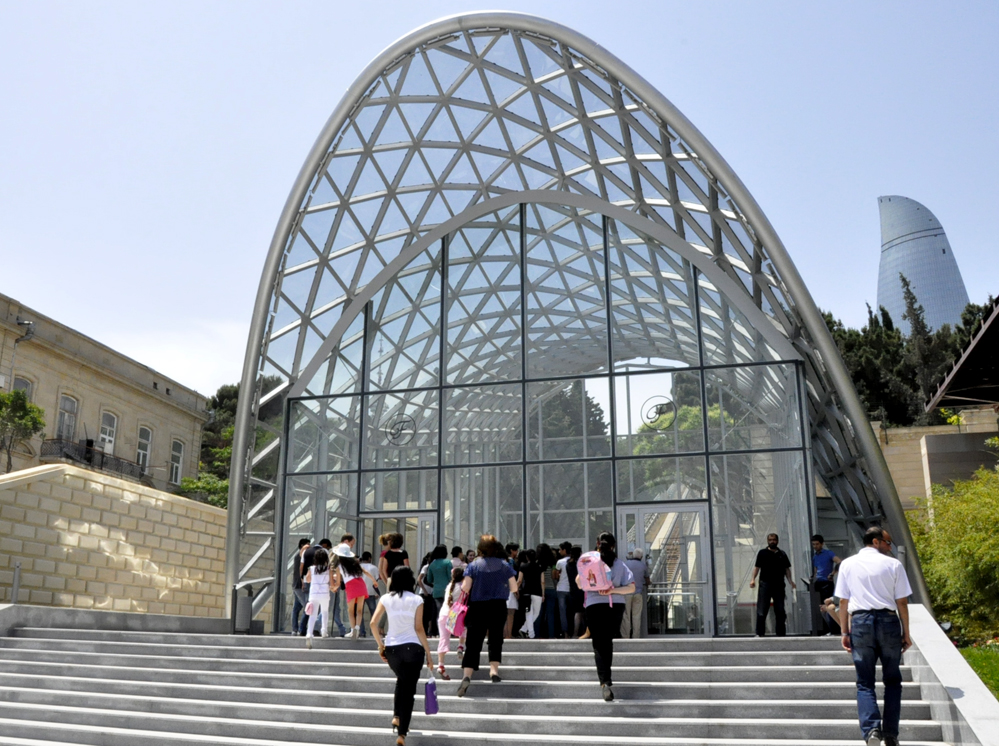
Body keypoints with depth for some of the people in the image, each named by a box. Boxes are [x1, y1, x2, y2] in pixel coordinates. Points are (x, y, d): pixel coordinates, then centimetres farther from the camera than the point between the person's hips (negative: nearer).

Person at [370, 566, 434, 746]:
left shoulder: (386, 599, 1)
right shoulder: (416, 600, -4)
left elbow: (373, 624, -5)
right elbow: (419, 628, -8)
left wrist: (380, 645, 9)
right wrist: (428, 654, -2)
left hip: (392, 648, 3)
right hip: (413, 648, -2)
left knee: (401, 680, 29)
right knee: (409, 689, 5)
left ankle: (396, 716, 15)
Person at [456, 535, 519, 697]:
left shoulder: (473, 565, -2)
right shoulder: (504, 565, 1)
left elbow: (465, 587, -8)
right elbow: (514, 588, 2)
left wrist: (463, 586, 14)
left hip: (477, 607, 0)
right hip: (498, 606, 1)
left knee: (473, 643, -1)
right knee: (495, 640, 17)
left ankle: (467, 676, -15)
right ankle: (494, 670, 7)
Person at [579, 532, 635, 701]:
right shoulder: (619, 564, 1)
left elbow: (579, 581, -2)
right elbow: (631, 587, -5)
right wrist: (613, 590, -9)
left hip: (594, 606, -2)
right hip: (616, 607, 2)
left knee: (599, 644, -2)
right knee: (608, 641, 21)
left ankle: (605, 682, -17)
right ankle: (607, 675, 32)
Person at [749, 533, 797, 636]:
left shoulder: (782, 554, 11)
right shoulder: (762, 553, 4)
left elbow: (787, 568, 13)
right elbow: (757, 567, 2)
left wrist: (791, 581, 0)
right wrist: (753, 579, -10)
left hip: (779, 585, 3)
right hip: (765, 584, -3)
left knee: (780, 610, 7)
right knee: (762, 610, -6)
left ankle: (781, 633, 15)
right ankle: (759, 633, -2)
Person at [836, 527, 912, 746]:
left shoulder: (847, 564, 7)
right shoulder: (893, 564, 1)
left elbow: (843, 601, 5)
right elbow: (902, 602, 1)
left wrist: (845, 632, 8)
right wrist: (906, 633, 8)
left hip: (859, 622, 1)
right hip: (888, 621, -1)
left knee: (865, 683, 4)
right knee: (892, 680, 13)